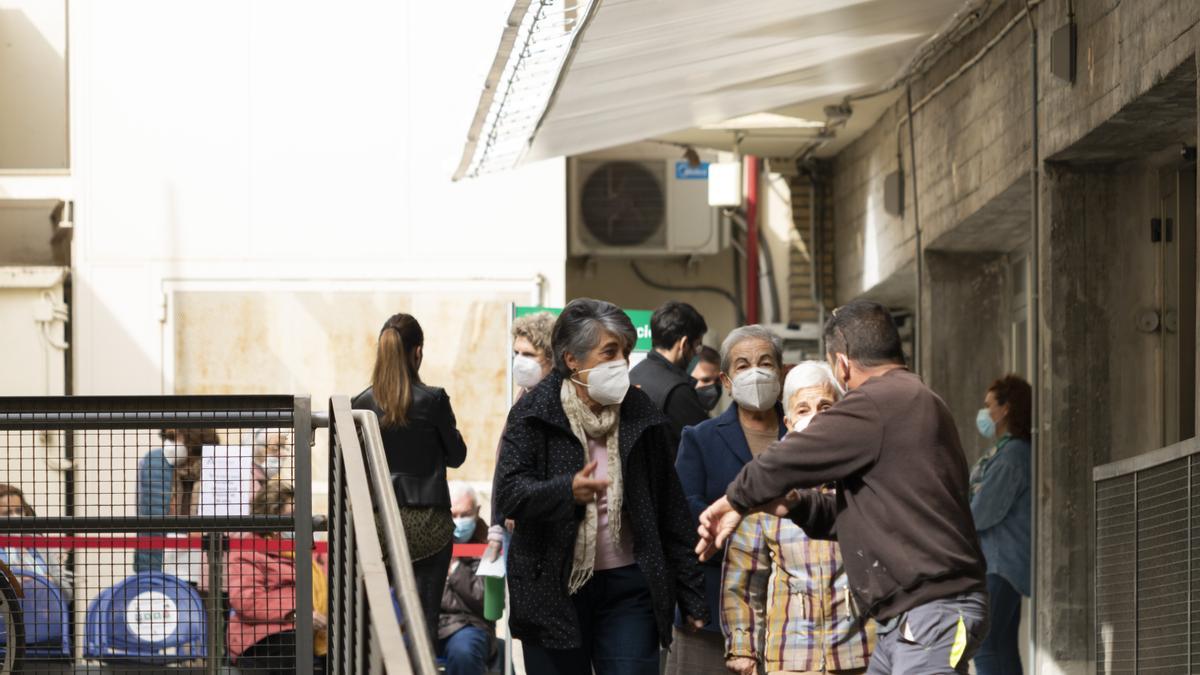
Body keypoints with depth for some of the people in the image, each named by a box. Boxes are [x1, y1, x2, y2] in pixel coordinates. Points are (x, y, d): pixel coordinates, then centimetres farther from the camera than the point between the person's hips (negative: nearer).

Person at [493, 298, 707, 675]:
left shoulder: (641, 414, 6)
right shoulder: (534, 414, -2)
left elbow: (671, 510, 9)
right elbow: (509, 492, -13)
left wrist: (690, 593, 8)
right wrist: (567, 491, -33)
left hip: (628, 587, 2)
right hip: (553, 589, -1)